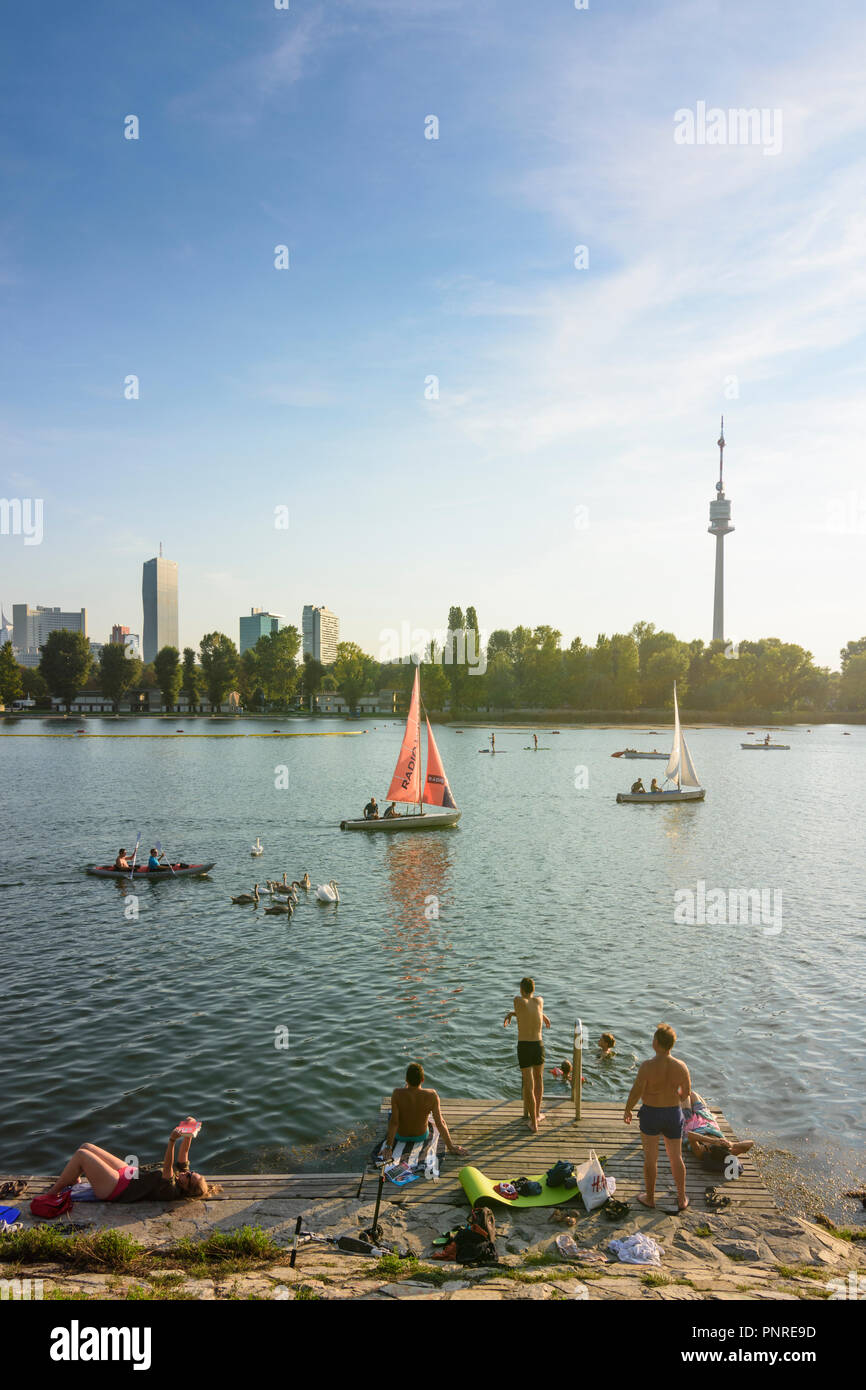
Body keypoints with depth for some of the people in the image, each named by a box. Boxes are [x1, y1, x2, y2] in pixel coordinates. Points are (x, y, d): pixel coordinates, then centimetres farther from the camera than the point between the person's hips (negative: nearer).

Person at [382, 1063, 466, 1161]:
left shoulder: (397, 1094, -33)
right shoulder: (431, 1095, -30)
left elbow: (394, 1121, -31)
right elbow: (440, 1122, -26)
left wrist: (388, 1146, -25)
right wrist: (451, 1146, -17)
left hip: (401, 1136, -1)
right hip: (421, 1136, 1)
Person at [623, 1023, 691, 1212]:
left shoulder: (647, 1067, -24)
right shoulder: (680, 1067, -14)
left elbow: (636, 1092, -18)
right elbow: (687, 1092, 0)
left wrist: (627, 1110, 0)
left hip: (650, 1113, -3)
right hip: (673, 1113, 3)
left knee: (650, 1158, 14)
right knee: (676, 1158, 19)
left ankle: (650, 1198, 28)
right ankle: (682, 1200, 30)